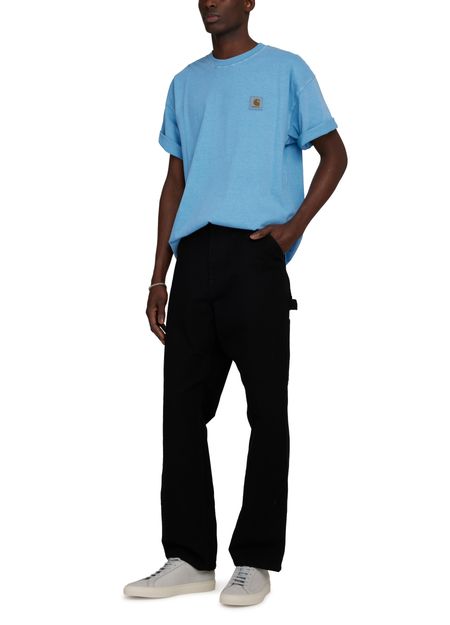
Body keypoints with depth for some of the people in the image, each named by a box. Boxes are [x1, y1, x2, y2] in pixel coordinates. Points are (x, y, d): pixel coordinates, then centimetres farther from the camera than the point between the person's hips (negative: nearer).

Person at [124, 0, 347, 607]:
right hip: (194, 260, 5)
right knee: (183, 407, 3)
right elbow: (176, 180, 18)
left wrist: (294, 226, -8)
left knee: (266, 409, -2)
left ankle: (256, 561, 5)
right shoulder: (186, 84, 19)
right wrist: (158, 276, 12)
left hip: (255, 257, -5)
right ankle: (189, 557, 11)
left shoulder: (285, 71, 6)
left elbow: (334, 153, 7)